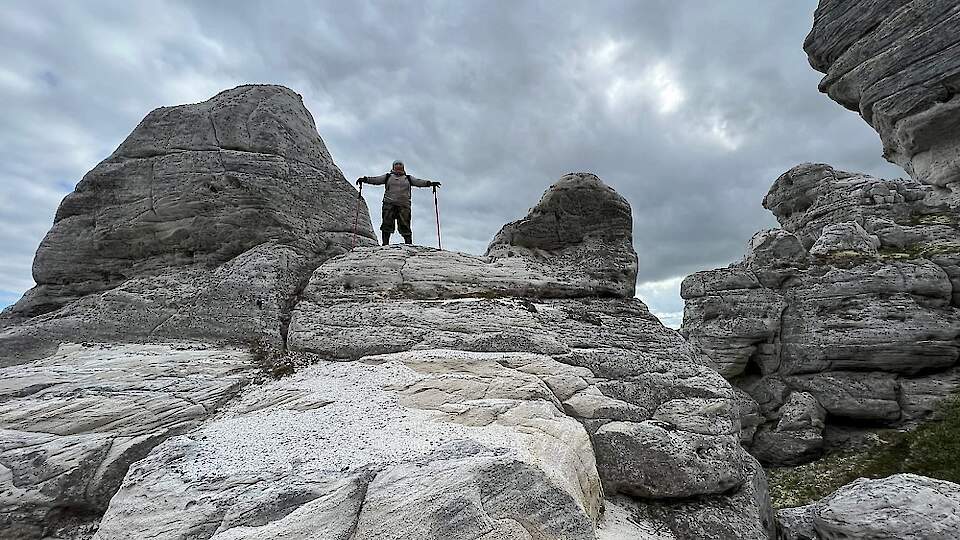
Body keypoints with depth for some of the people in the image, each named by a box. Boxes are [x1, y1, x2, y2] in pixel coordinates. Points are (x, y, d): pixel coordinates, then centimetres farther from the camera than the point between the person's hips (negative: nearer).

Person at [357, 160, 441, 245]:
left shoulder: (408, 178, 21)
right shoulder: (388, 177, 20)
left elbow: (419, 182, 8)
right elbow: (375, 180, 11)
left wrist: (429, 183, -7)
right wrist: (365, 179, -4)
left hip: (404, 204, 0)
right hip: (389, 204, 0)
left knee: (404, 225, -6)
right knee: (387, 224, -9)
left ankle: (409, 244, -8)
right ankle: (385, 244, -9)